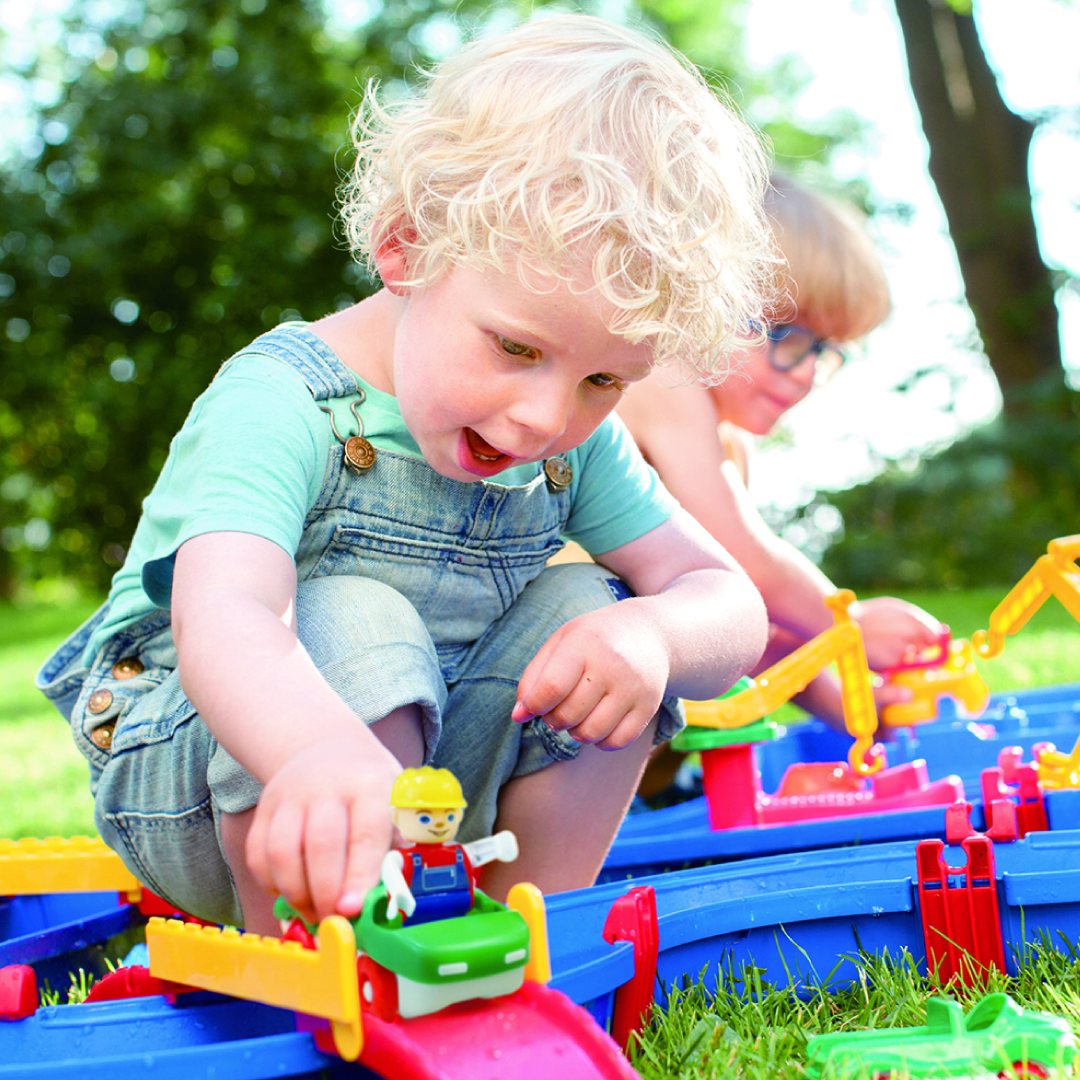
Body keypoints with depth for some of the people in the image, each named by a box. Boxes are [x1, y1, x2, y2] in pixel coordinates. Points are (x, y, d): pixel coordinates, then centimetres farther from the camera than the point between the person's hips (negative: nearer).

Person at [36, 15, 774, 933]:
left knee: (589, 611, -14)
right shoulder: (280, 403, -24)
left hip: (433, 788, 6)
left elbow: (729, 601, -5)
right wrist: (323, 751, -65)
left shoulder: (577, 442, -4)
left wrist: (655, 634, -31)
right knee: (353, 625, -33)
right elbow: (220, 618, -42)